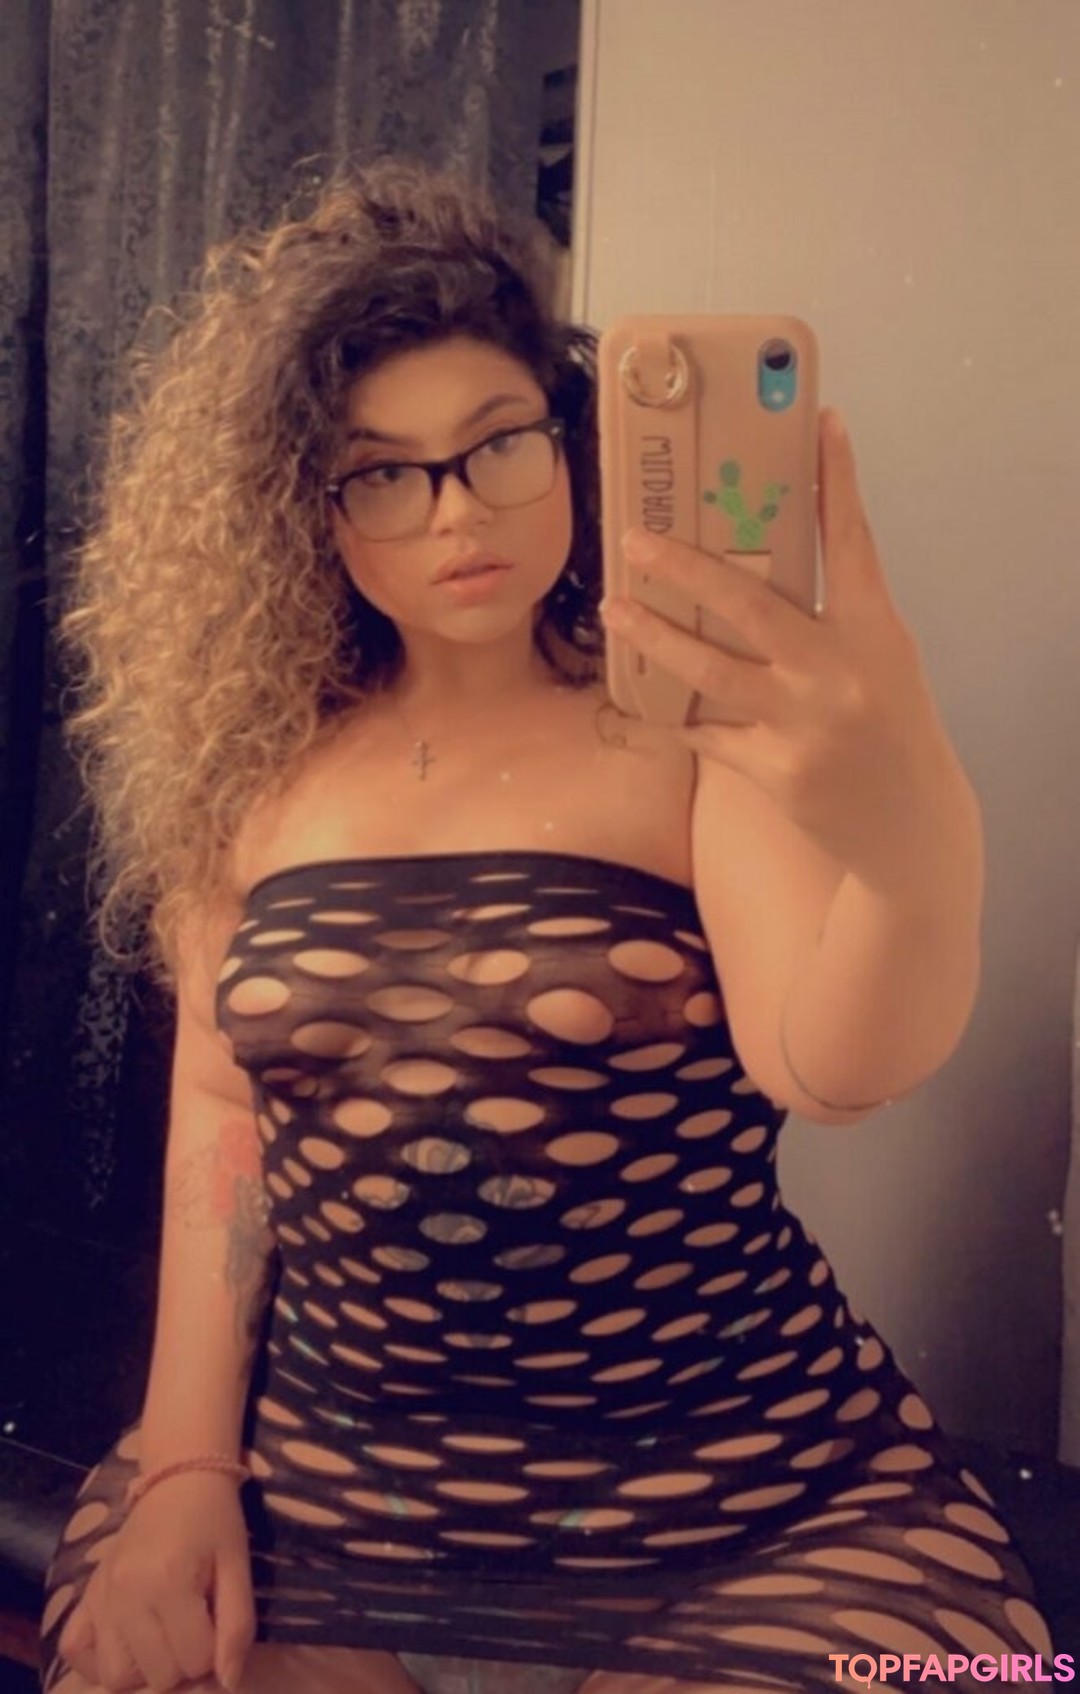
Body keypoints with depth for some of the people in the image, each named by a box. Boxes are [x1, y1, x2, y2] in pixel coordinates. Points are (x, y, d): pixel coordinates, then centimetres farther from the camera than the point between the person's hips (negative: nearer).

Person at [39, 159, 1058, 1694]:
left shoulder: (699, 726, -7)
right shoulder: (264, 772, 2)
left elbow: (833, 1067, -22)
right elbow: (218, 1114, 5)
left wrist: (919, 850, -43)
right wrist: (183, 1464, -2)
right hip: (313, 1480, 3)